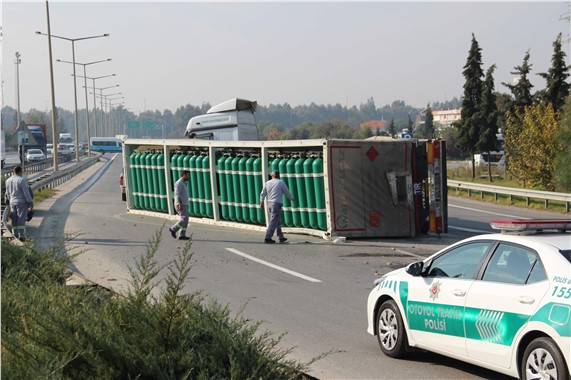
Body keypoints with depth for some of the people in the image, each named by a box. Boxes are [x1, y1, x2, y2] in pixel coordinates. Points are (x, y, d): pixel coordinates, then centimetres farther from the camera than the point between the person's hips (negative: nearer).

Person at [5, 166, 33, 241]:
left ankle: (15, 235, 14)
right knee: (21, 219, -4)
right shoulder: (22, 180, -16)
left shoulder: (8, 181, 5)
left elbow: (7, 193, 14)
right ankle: (21, 235, -8)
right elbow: (26, 193, -16)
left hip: (12, 202, 6)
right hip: (22, 202, -6)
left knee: (14, 220, 11)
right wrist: (31, 202, -9)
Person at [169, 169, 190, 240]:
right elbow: (177, 194, -21)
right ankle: (173, 229, -3)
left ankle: (182, 235, 2)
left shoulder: (183, 183, 19)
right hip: (181, 205, -10)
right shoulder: (179, 183, -13)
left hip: (184, 205, 10)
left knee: (185, 221, 4)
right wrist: (180, 204, -27)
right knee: (184, 219, -14)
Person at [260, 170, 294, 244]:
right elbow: (287, 193, 5)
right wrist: (292, 198, 24)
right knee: (273, 222, -6)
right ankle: (268, 238, -11)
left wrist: (261, 202, 30)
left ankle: (281, 237, 22)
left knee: (278, 221, 17)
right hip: (277, 204, -6)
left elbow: (262, 194, 15)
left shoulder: (267, 183, 7)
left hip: (270, 204, 6)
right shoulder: (281, 182, -5)